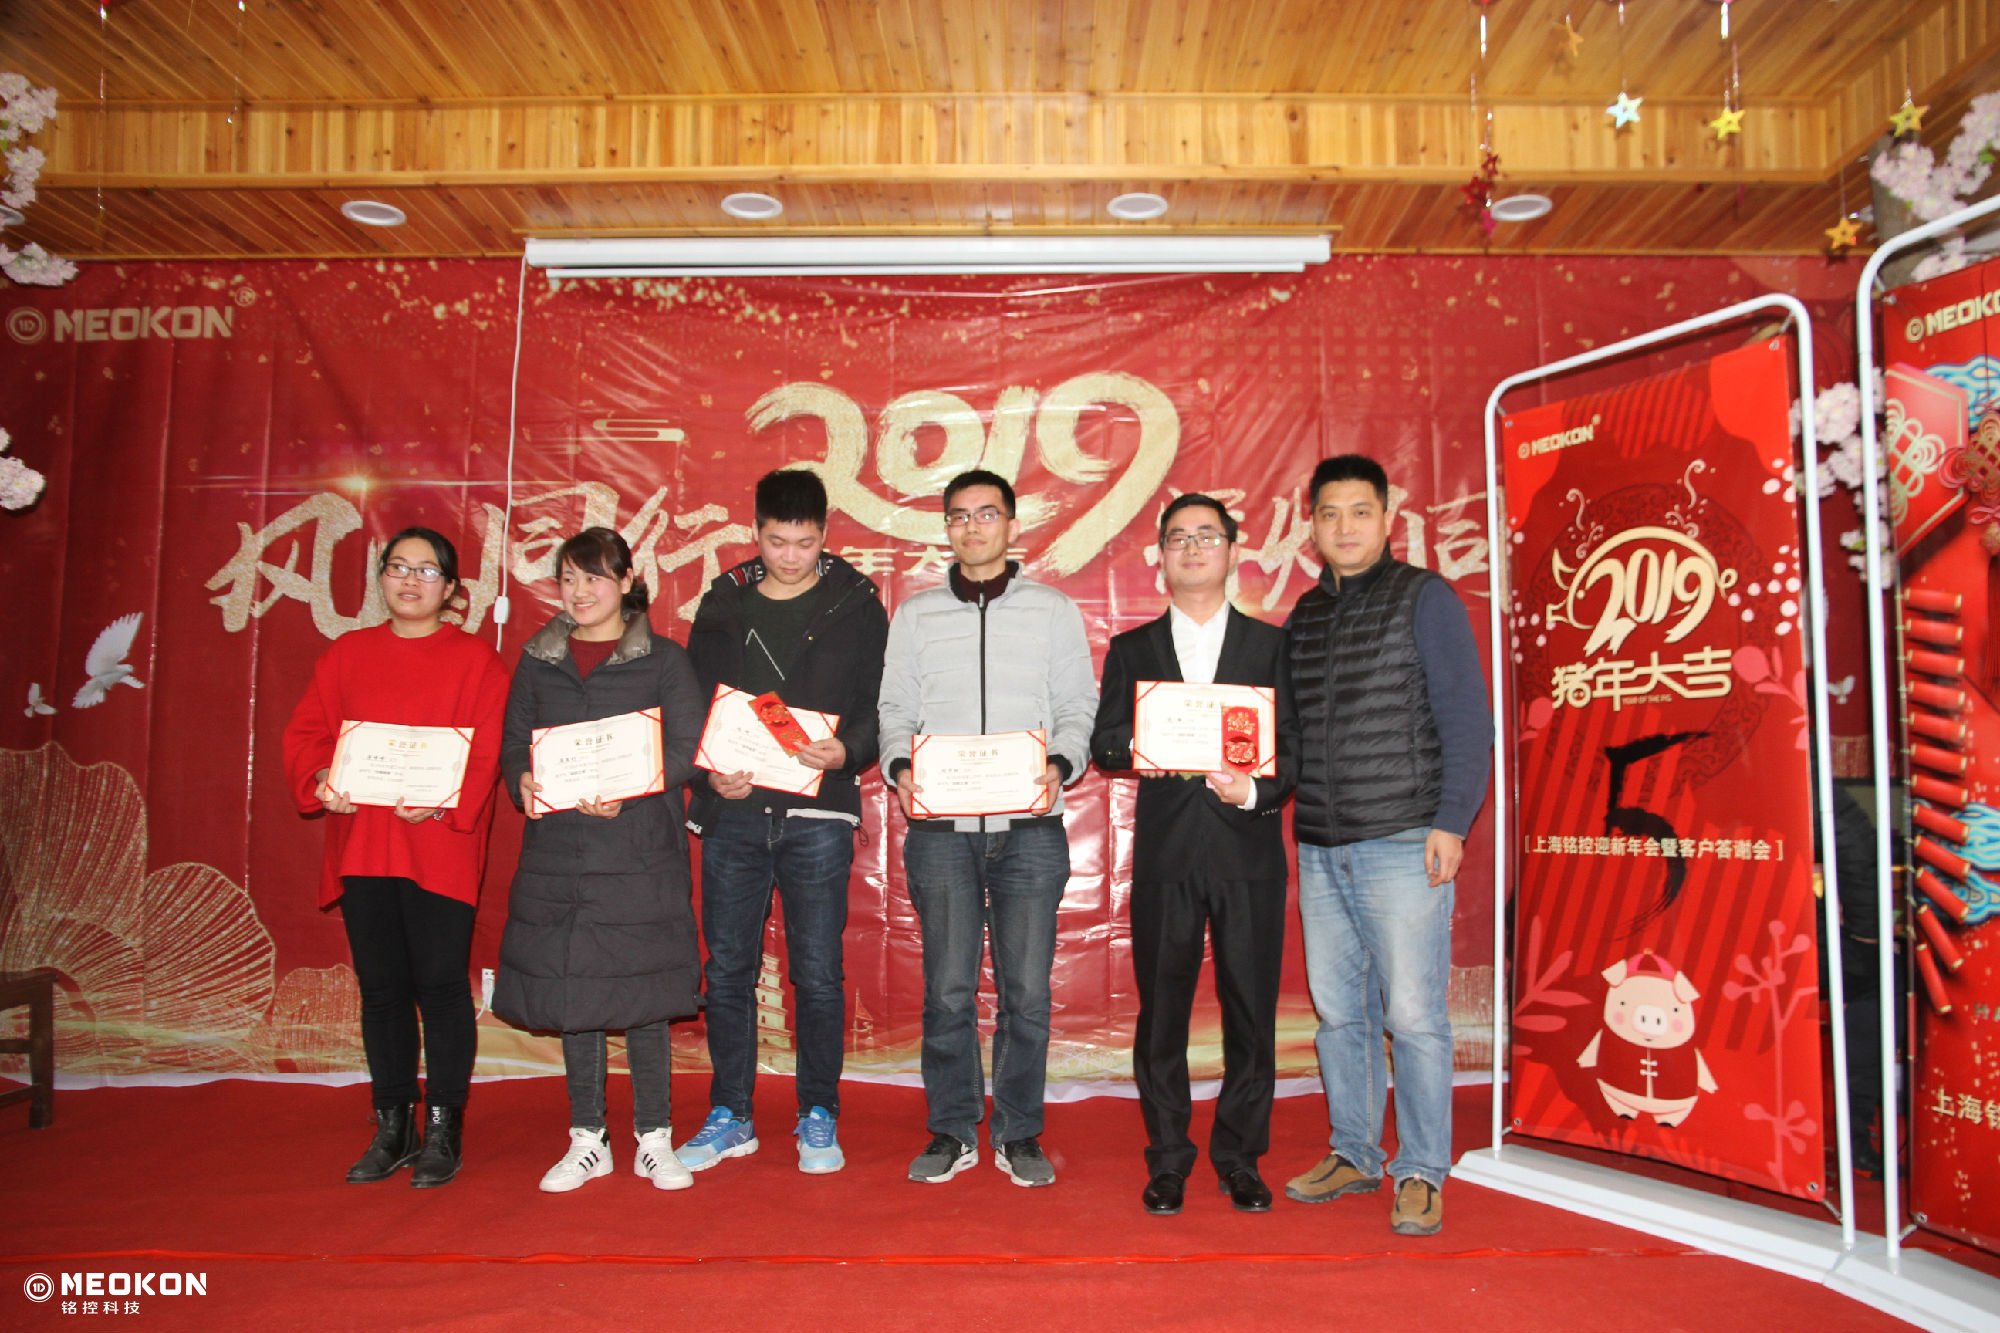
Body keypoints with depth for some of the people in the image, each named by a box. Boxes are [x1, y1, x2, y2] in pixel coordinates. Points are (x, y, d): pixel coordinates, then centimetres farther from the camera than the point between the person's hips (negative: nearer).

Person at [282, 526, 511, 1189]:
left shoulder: (474, 658, 3)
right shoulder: (346, 653, 15)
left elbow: (486, 752, -5)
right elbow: (306, 731, 10)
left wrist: (442, 799, -21)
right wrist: (321, 780, -10)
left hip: (439, 847, -4)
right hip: (359, 845, 4)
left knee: (440, 984, -2)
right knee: (381, 988, 10)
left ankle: (442, 1132, 10)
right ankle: (392, 1128, 21)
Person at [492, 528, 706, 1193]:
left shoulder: (663, 659, 2)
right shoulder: (538, 661, 13)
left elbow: (687, 749, -5)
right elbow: (513, 744, 12)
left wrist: (627, 790, -19)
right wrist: (523, 781, -10)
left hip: (639, 851, -3)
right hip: (557, 850, 3)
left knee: (641, 990, 0)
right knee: (570, 991, 7)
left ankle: (653, 1139, 12)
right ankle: (587, 1141, 19)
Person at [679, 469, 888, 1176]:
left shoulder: (856, 605, 4)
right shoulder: (723, 602, 10)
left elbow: (883, 704, 0)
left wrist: (846, 751, -21)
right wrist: (709, 771, -8)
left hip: (817, 814, -2)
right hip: (732, 811, 3)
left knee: (818, 973, 2)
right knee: (727, 969, 8)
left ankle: (818, 1117, 17)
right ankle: (729, 1117, 22)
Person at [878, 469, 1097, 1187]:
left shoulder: (1053, 609, 11)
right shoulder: (915, 614, 13)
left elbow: (1078, 707, 9)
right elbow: (895, 708, 12)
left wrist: (1060, 765, -9)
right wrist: (899, 766, -6)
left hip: (1030, 828, 0)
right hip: (940, 828, 1)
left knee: (1026, 989, 1)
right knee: (948, 988, 3)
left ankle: (1019, 1134, 17)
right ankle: (951, 1131, 18)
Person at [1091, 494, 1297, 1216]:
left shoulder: (1270, 644, 11)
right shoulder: (1131, 650, 14)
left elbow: (1295, 743, 4)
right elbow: (1104, 742, 7)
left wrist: (1256, 790, -14)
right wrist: (1136, 751, -15)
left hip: (1248, 851, 0)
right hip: (1164, 852, 1)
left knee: (1251, 1010, 3)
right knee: (1161, 1009, 4)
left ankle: (1240, 1156, 19)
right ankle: (1167, 1159, 18)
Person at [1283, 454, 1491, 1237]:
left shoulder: (1424, 598, 0)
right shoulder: (1303, 616, 15)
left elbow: (1466, 718, -5)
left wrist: (1451, 821, -12)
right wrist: (1293, 816, 5)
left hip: (1402, 845, -5)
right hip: (1320, 848, 5)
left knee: (1412, 1015, -2)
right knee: (1338, 1012, 10)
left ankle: (1421, 1173, 11)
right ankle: (1354, 1154, 23)